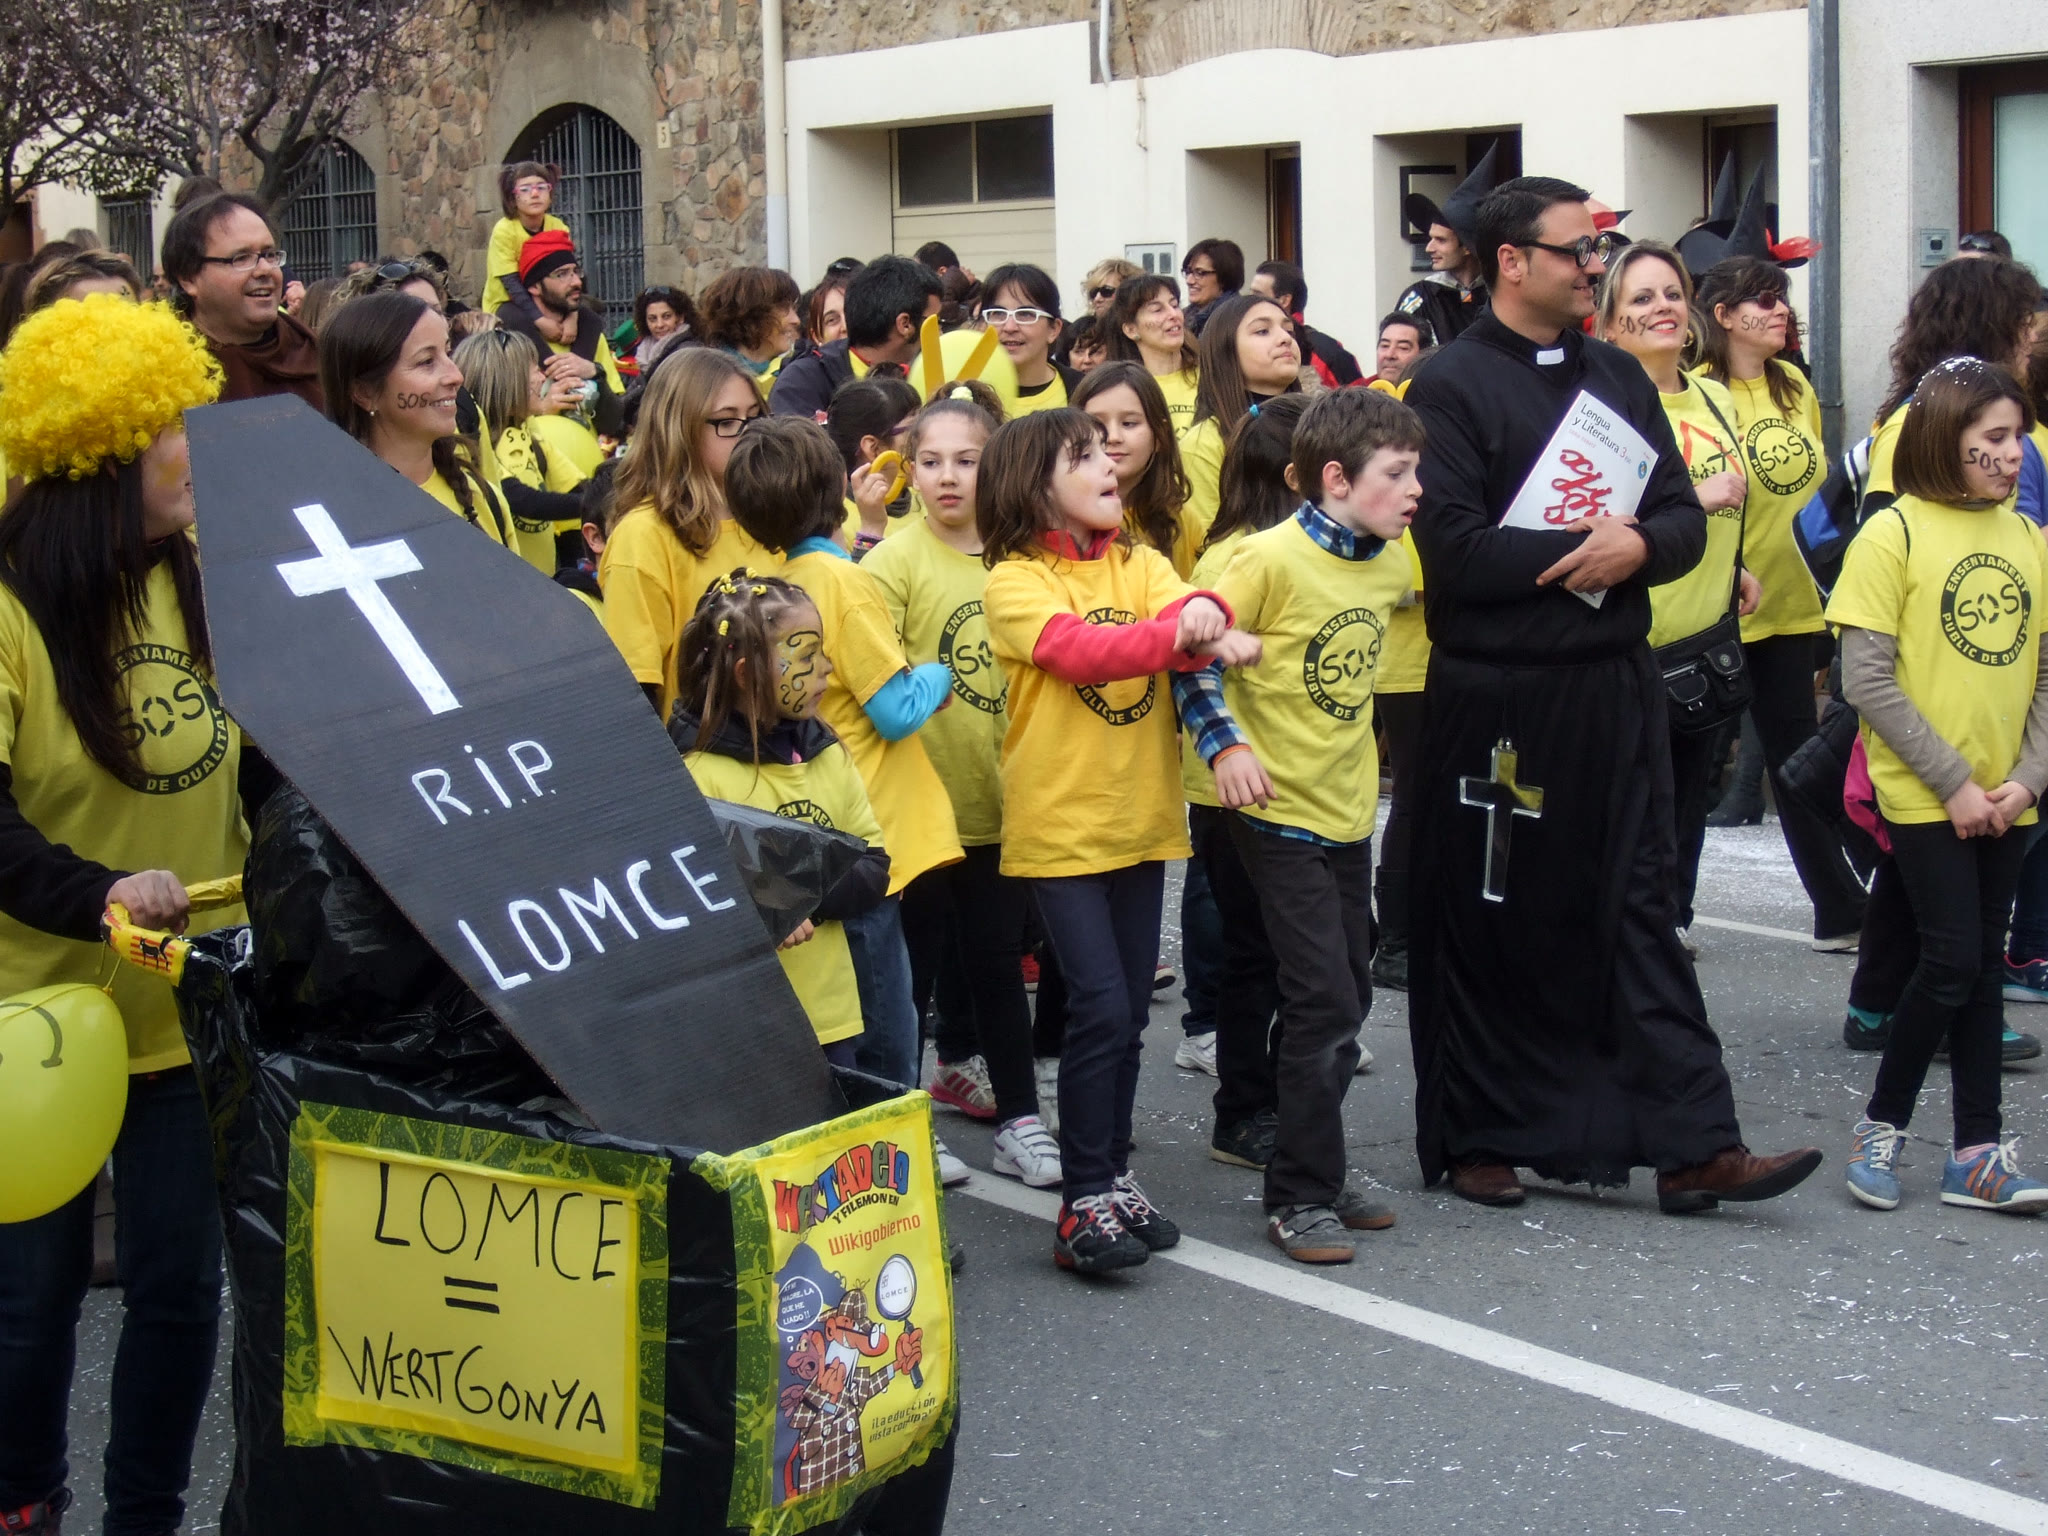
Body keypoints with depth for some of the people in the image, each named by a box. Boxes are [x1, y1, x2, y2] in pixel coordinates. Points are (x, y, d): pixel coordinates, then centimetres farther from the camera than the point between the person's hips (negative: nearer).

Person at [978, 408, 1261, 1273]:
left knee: (1126, 1014, 12)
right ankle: (1085, 1202, -3)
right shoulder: (1015, 580, -7)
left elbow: (1184, 610, -10)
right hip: (1059, 826, -5)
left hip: (1141, 820, 6)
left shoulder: (1139, 564, 9)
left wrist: (1207, 624, -34)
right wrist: (1174, 636, -37)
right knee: (1100, 1008, -11)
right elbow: (1073, 647, -24)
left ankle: (1113, 1176, 25)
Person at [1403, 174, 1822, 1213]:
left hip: (1613, 688, 5)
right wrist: (1580, 549, -12)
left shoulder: (1619, 377, 13)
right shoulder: (1451, 386, -7)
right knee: (1487, 923, 6)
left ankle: (1691, 1144, 4)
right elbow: (1455, 550, -17)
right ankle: (1476, 1140, 19)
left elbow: (1684, 520, 9)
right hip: (1493, 693, -5)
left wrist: (1636, 547, -13)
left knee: (1637, 908, 4)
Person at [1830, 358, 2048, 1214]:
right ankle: (1881, 1126, 9)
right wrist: (1953, 783, -13)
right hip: (1921, 795, -5)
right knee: (1952, 961, -8)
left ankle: (1977, 1154, 13)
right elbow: (1866, 679, -12)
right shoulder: (1894, 534, -8)